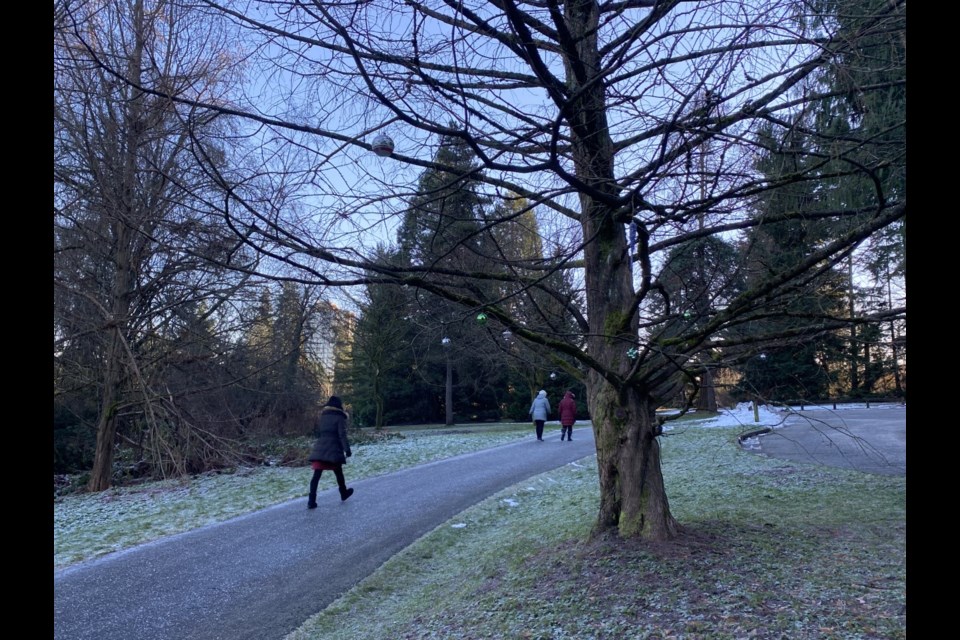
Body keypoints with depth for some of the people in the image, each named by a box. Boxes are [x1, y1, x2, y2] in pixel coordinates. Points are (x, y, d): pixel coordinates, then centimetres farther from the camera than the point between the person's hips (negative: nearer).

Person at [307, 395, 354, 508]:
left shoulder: (321, 417, 13)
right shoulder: (339, 418, -4)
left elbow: (317, 432, 18)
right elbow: (342, 435, -11)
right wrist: (347, 449, -11)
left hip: (319, 448, 4)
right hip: (333, 449, -4)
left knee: (316, 475, -2)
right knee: (338, 473, 15)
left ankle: (311, 501, -10)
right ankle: (344, 493, 34)